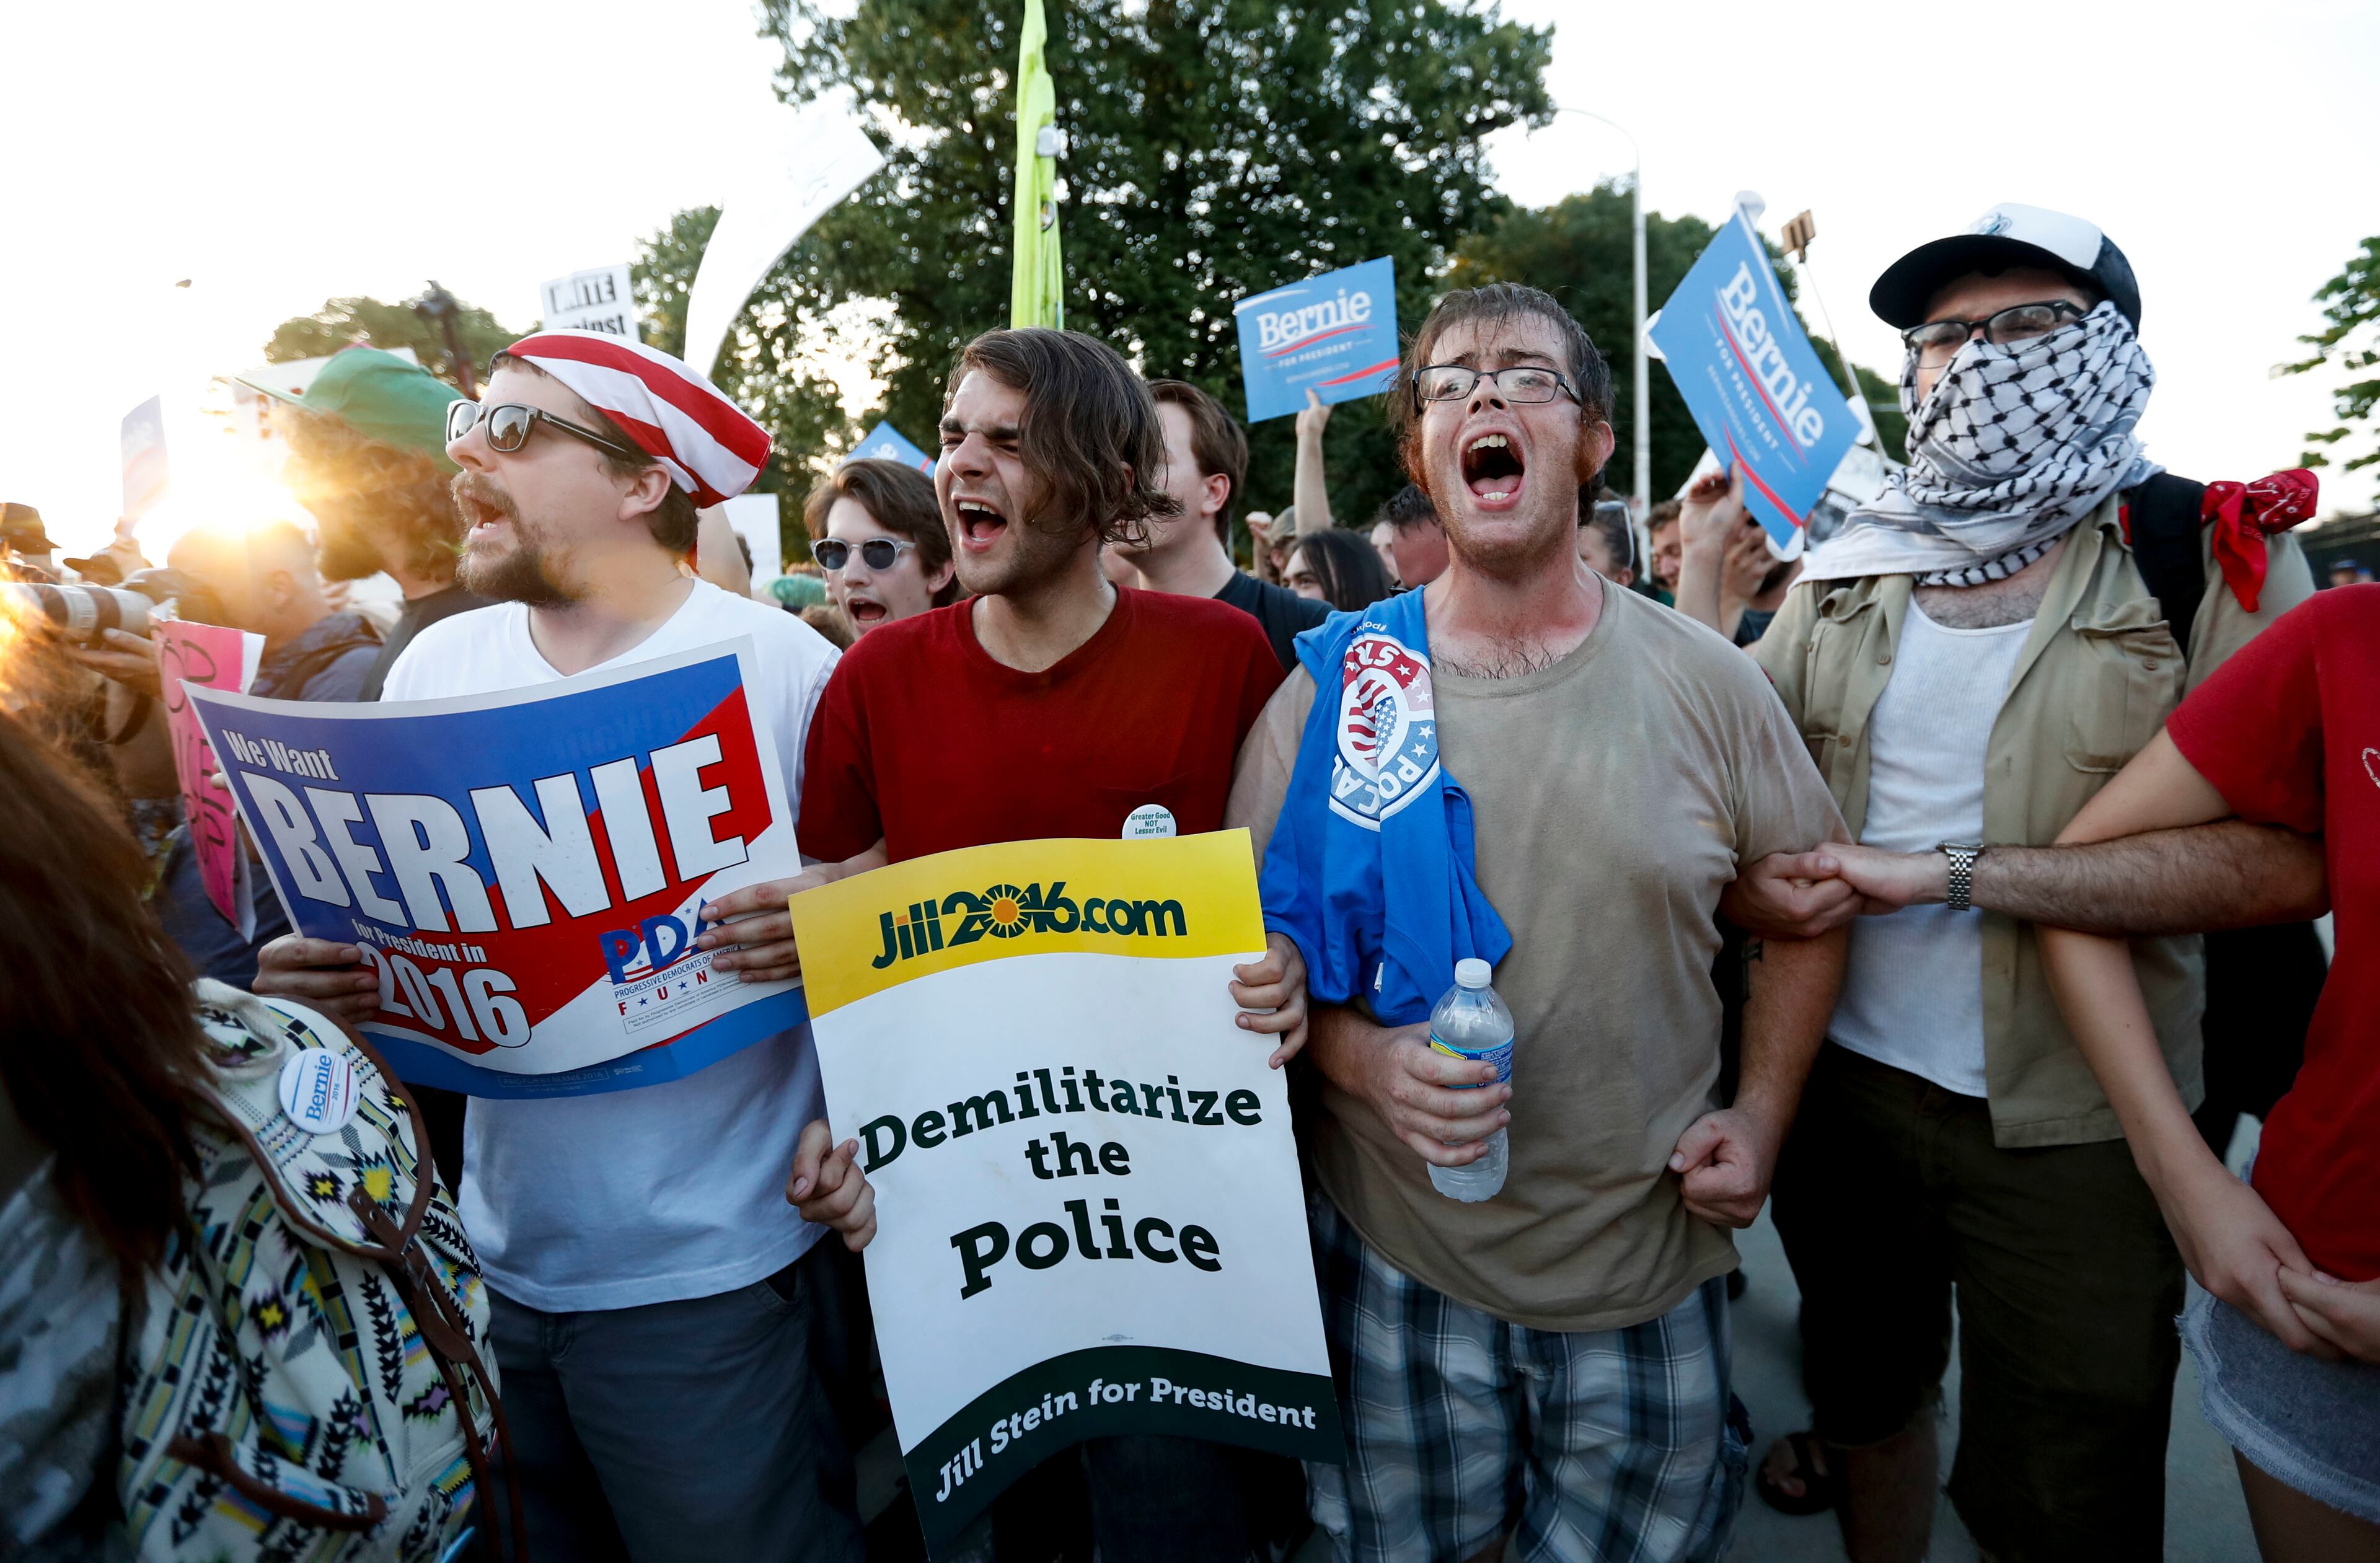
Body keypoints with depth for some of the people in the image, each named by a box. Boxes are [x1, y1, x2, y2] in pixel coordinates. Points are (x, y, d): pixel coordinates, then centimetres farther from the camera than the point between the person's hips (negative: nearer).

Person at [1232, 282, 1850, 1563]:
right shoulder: (1335, 687, -6)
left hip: (1651, 1263, 1)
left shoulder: (1705, 683, -4)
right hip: (1398, 1258, 0)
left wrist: (1761, 1113, -3)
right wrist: (1364, 1061, -19)